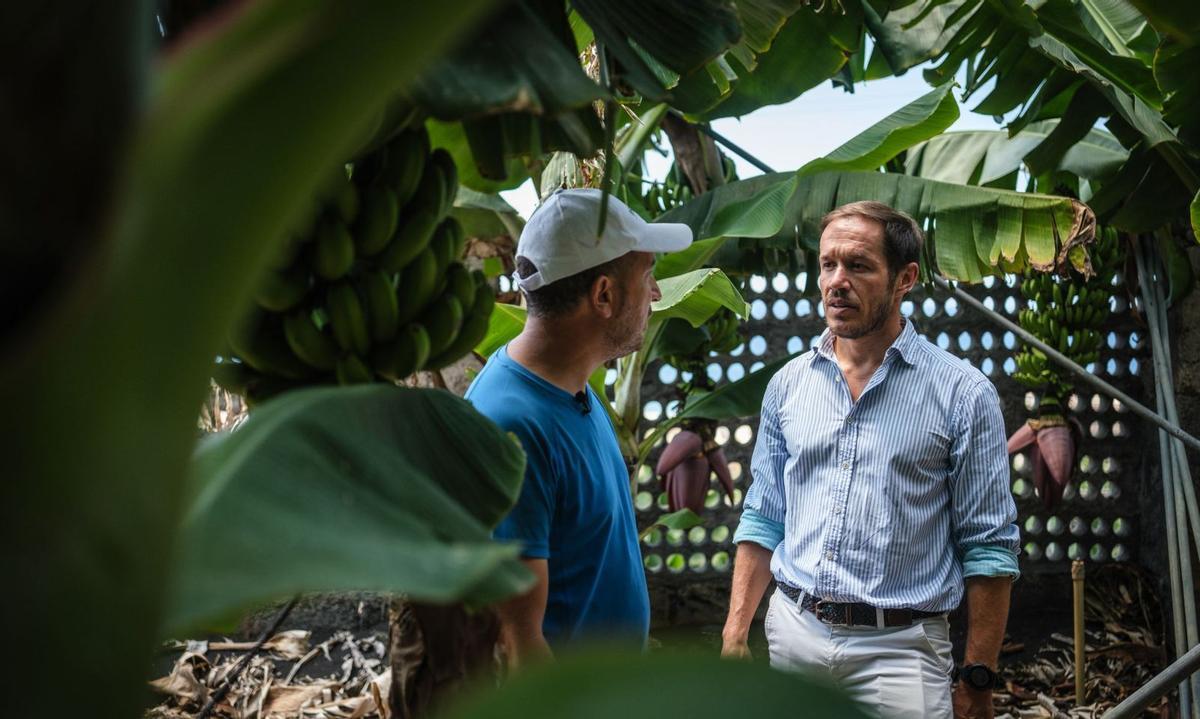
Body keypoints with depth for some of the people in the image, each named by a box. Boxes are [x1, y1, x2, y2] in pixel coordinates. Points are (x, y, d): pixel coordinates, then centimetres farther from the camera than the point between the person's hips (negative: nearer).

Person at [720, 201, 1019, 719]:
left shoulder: (962, 393, -6)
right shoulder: (789, 385, 7)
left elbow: (988, 547, -5)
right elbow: (763, 520, 12)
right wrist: (734, 635, 4)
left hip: (900, 650, -4)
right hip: (792, 633, 4)